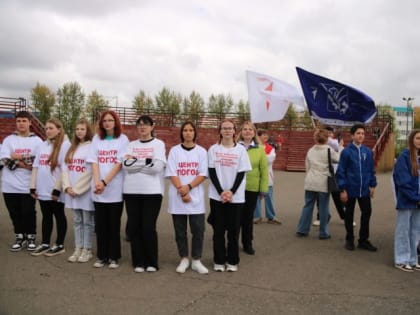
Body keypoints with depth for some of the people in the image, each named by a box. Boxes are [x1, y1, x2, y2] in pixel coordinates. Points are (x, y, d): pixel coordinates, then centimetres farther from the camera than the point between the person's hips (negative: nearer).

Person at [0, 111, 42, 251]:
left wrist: (17, 158, -11)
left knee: (28, 213, 3)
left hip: (28, 185, -2)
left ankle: (31, 237, 19)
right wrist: (28, 163, -15)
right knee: (15, 213, 10)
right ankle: (20, 237, 24)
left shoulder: (37, 141, 2)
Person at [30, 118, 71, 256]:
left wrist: (57, 188, -17)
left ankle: (60, 245, 16)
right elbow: (36, 166, 12)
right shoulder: (43, 145, 12)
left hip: (56, 191, -6)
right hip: (42, 190, 6)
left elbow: (64, 169, -14)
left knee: (59, 216, 6)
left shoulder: (65, 145, -9)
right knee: (46, 217, 14)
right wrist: (33, 187, 7)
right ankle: (45, 244, 24)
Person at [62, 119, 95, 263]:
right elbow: (65, 168, 10)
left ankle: (87, 250, 10)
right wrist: (67, 187, -4)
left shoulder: (92, 147, -6)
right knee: (77, 221, 11)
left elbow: (91, 171, -12)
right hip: (72, 191, 6)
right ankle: (78, 249, 18)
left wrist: (78, 189, -11)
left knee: (87, 221, 2)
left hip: (86, 191, -6)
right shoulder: (72, 148, 15)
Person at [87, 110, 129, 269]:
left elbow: (119, 163, -8)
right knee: (100, 225, 7)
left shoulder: (122, 139, 1)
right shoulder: (96, 139, 10)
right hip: (98, 190, 3)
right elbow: (94, 162, 2)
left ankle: (113, 257, 13)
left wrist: (105, 182, -15)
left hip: (115, 189, -3)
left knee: (114, 225, 4)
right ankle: (101, 256, 18)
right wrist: (97, 182, -13)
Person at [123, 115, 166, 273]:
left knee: (148, 227, -5)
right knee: (134, 227, 4)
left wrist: (135, 161, -7)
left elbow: (157, 166, -12)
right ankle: (139, 262, 17)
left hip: (152, 191, -3)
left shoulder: (159, 144, 3)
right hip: (131, 191, 4)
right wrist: (146, 161, -9)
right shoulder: (131, 145, 13)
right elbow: (126, 165, -3)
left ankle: (152, 262, 11)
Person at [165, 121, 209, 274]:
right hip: (177, 197, 0)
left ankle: (196, 260, 11)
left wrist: (189, 187, -15)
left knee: (198, 229, -1)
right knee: (180, 230, 6)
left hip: (196, 197, 0)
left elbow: (203, 174, -2)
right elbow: (172, 174, -3)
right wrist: (182, 192, -13)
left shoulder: (201, 151, 5)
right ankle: (184, 259, 19)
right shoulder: (174, 150, 3)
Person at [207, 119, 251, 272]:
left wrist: (231, 192, -12)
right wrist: (221, 192, -12)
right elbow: (211, 172, -1)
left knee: (233, 230, 4)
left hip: (236, 196, 0)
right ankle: (219, 261, 16)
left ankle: (232, 261, 16)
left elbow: (241, 173, -1)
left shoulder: (241, 149, 2)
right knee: (218, 230, 5)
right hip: (217, 196, 0)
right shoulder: (213, 149, 3)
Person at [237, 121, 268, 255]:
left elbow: (264, 169, 1)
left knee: (248, 216, 12)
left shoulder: (260, 149, 2)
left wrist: (264, 187, -3)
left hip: (252, 188, 1)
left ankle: (247, 244, 24)